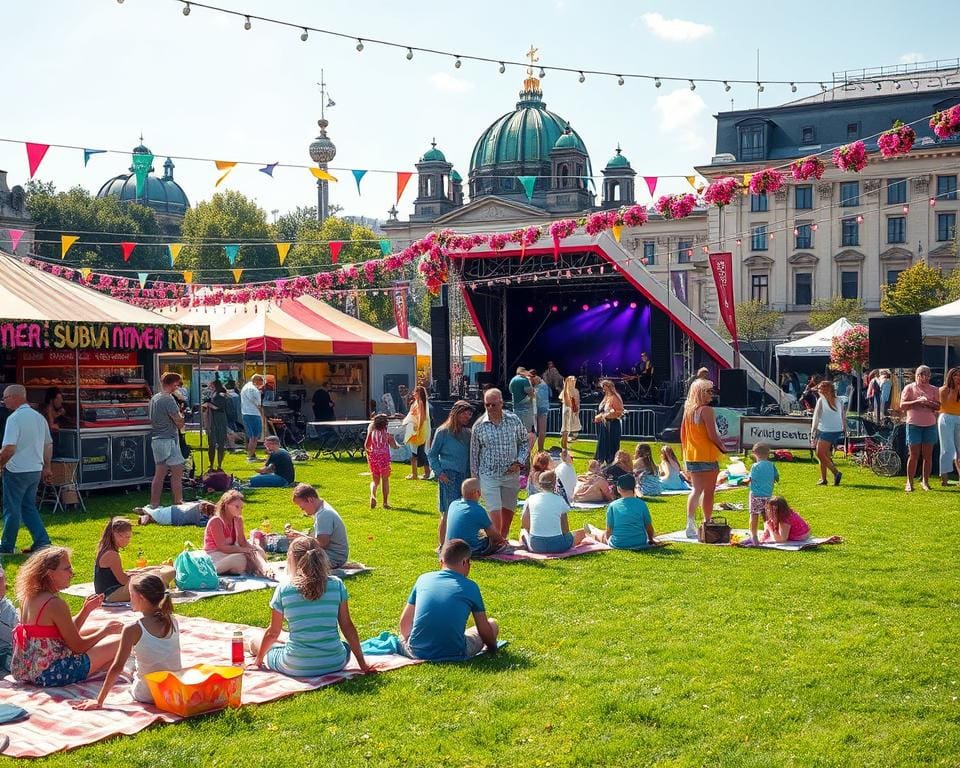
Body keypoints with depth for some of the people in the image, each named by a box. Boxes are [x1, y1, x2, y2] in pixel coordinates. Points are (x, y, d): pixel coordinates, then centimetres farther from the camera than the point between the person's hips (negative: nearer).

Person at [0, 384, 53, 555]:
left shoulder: (15, 418, -16)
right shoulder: (40, 417, 8)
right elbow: (49, 445, 15)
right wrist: (46, 468, 22)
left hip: (17, 471, -7)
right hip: (35, 470, 7)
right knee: (29, 507, 17)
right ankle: (42, 542, 10)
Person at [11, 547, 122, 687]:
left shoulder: (30, 597, 7)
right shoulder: (55, 604, -22)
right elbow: (78, 647, -15)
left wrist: (86, 610, 7)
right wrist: (104, 630, 0)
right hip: (53, 674, -10)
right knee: (118, 643, -3)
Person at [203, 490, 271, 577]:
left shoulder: (236, 520, 7)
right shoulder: (216, 521, -15)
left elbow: (243, 544, 0)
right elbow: (222, 547, -21)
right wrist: (243, 550, -22)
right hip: (214, 556, -8)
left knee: (258, 551, -15)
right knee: (240, 558, -36)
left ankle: (264, 570, -36)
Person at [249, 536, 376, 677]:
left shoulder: (283, 590, -7)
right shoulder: (336, 585, -4)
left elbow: (273, 633, 2)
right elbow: (347, 627, 1)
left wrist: (258, 660, 20)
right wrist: (363, 664, 9)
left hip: (296, 668, -2)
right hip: (335, 664, 2)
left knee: (254, 643, 23)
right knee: (346, 645, 37)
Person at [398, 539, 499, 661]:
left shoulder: (423, 579, 5)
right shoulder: (470, 587, -2)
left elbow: (404, 623, 11)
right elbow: (484, 630, 4)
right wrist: (493, 649, 24)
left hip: (417, 652, 2)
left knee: (404, 633, 37)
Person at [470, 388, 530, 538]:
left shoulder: (514, 420, -1)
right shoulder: (479, 426, -4)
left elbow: (525, 442, 10)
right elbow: (474, 454, 3)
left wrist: (519, 462, -6)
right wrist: (475, 480, 4)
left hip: (511, 474, 2)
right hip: (489, 476, -2)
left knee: (508, 513, 11)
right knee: (495, 513, -11)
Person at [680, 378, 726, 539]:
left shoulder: (687, 409, 8)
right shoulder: (706, 410, -15)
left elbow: (682, 434, 13)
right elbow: (712, 435, -18)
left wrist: (685, 453, 20)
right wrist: (722, 448, -2)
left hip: (690, 456, 7)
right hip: (707, 456, -7)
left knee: (696, 490, 12)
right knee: (708, 491, 4)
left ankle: (690, 524, 6)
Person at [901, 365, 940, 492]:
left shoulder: (933, 389, 10)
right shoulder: (909, 388, 1)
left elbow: (938, 407, 6)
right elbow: (902, 405, -7)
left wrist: (929, 403, -14)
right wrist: (917, 401, -19)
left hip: (930, 425, 3)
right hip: (914, 424, -3)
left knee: (928, 455, 4)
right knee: (914, 455, -4)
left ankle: (925, 481, 13)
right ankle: (909, 483, 3)